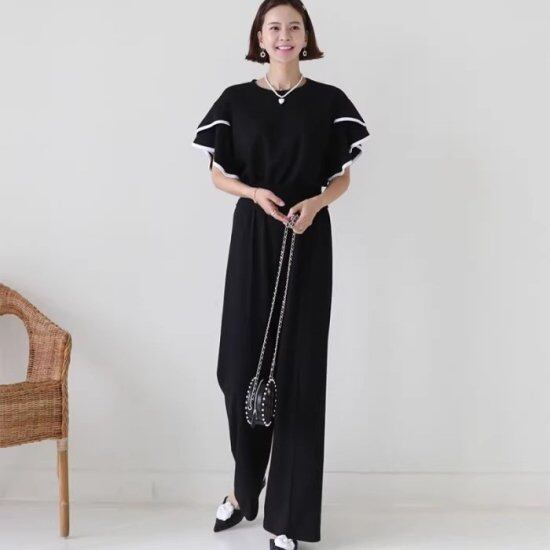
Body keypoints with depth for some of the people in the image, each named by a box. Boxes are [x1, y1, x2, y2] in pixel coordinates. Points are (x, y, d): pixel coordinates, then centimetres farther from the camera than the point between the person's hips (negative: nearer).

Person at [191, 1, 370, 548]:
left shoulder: (328, 101, 4)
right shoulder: (236, 100, 6)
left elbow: (342, 176, 8)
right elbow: (219, 175, 8)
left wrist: (315, 202, -13)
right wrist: (255, 193, -12)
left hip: (308, 240, -1)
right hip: (253, 239, 1)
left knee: (298, 367, -2)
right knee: (241, 363, 0)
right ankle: (244, 488, 24)